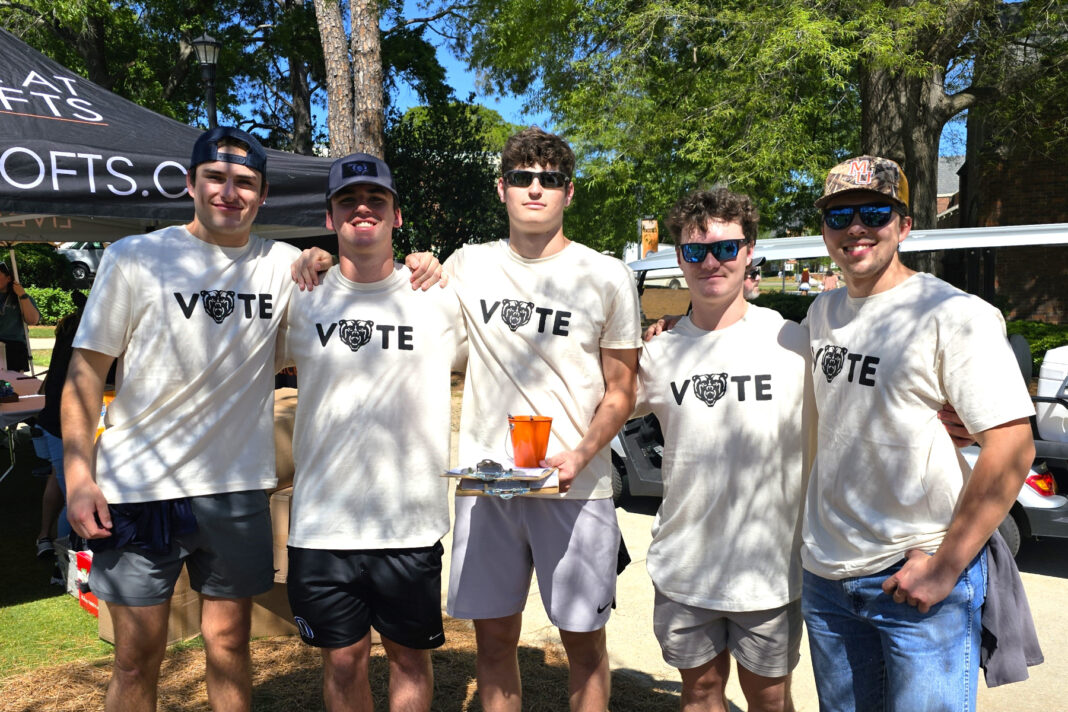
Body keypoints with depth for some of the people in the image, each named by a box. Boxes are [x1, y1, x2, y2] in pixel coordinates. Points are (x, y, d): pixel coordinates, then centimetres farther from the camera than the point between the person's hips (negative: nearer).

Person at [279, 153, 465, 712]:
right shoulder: (301, 298, 3)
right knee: (343, 658, 14)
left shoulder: (440, 299, -1)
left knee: (410, 655, 15)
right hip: (322, 522, 1)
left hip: (412, 523, -1)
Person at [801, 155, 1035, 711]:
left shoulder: (954, 316, -12)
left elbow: (1011, 447, -16)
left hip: (918, 580, -6)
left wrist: (944, 566, -17)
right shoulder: (821, 313, 8)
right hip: (826, 575, 6)